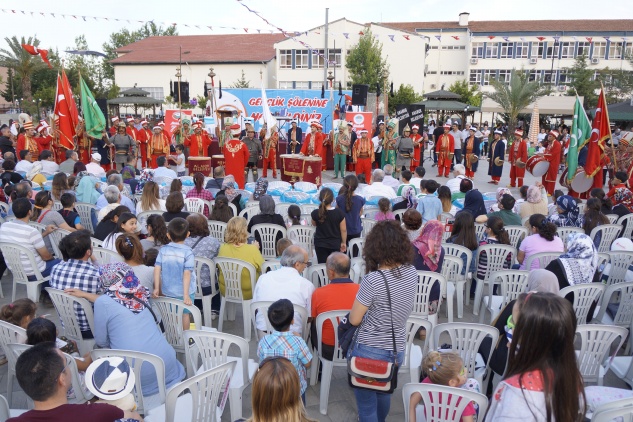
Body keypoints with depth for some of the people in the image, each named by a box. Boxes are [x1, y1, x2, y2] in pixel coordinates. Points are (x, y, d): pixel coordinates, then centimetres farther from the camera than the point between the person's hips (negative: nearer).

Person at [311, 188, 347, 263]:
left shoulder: (315, 213, -16)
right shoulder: (339, 213, -18)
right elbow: (343, 230, -7)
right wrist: (343, 242, 6)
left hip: (320, 244, 0)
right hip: (335, 244, 0)